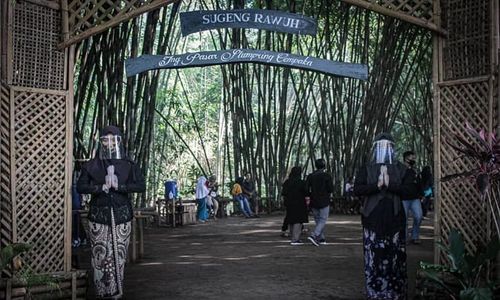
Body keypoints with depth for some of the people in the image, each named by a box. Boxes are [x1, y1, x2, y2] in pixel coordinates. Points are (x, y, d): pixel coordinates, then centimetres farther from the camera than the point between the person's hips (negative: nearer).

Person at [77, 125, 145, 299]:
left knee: (119, 255, 1)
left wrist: (118, 186, -16)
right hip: (98, 216, 0)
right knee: (101, 255, -2)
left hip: (121, 216, 0)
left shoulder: (128, 165, 4)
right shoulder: (91, 165, 5)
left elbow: (141, 186, -5)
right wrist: (102, 187, -15)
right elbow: (80, 187, -2)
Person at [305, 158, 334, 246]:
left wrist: (309, 196, 10)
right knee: (323, 220, 0)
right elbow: (331, 189, -11)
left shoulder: (310, 176, 2)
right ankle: (313, 235, -18)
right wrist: (326, 192, 10)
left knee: (318, 220, 14)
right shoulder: (327, 176, -7)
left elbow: (306, 189, -4)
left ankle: (321, 239, 15)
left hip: (313, 202, 4)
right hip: (324, 202, -4)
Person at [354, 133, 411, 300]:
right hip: (373, 220, -1)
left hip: (395, 220, 1)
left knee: (395, 257, 1)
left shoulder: (400, 169, 8)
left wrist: (389, 184, -16)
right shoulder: (366, 169, 6)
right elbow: (357, 190, -5)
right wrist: (377, 185, -17)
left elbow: (408, 189, -3)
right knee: (374, 257, -2)